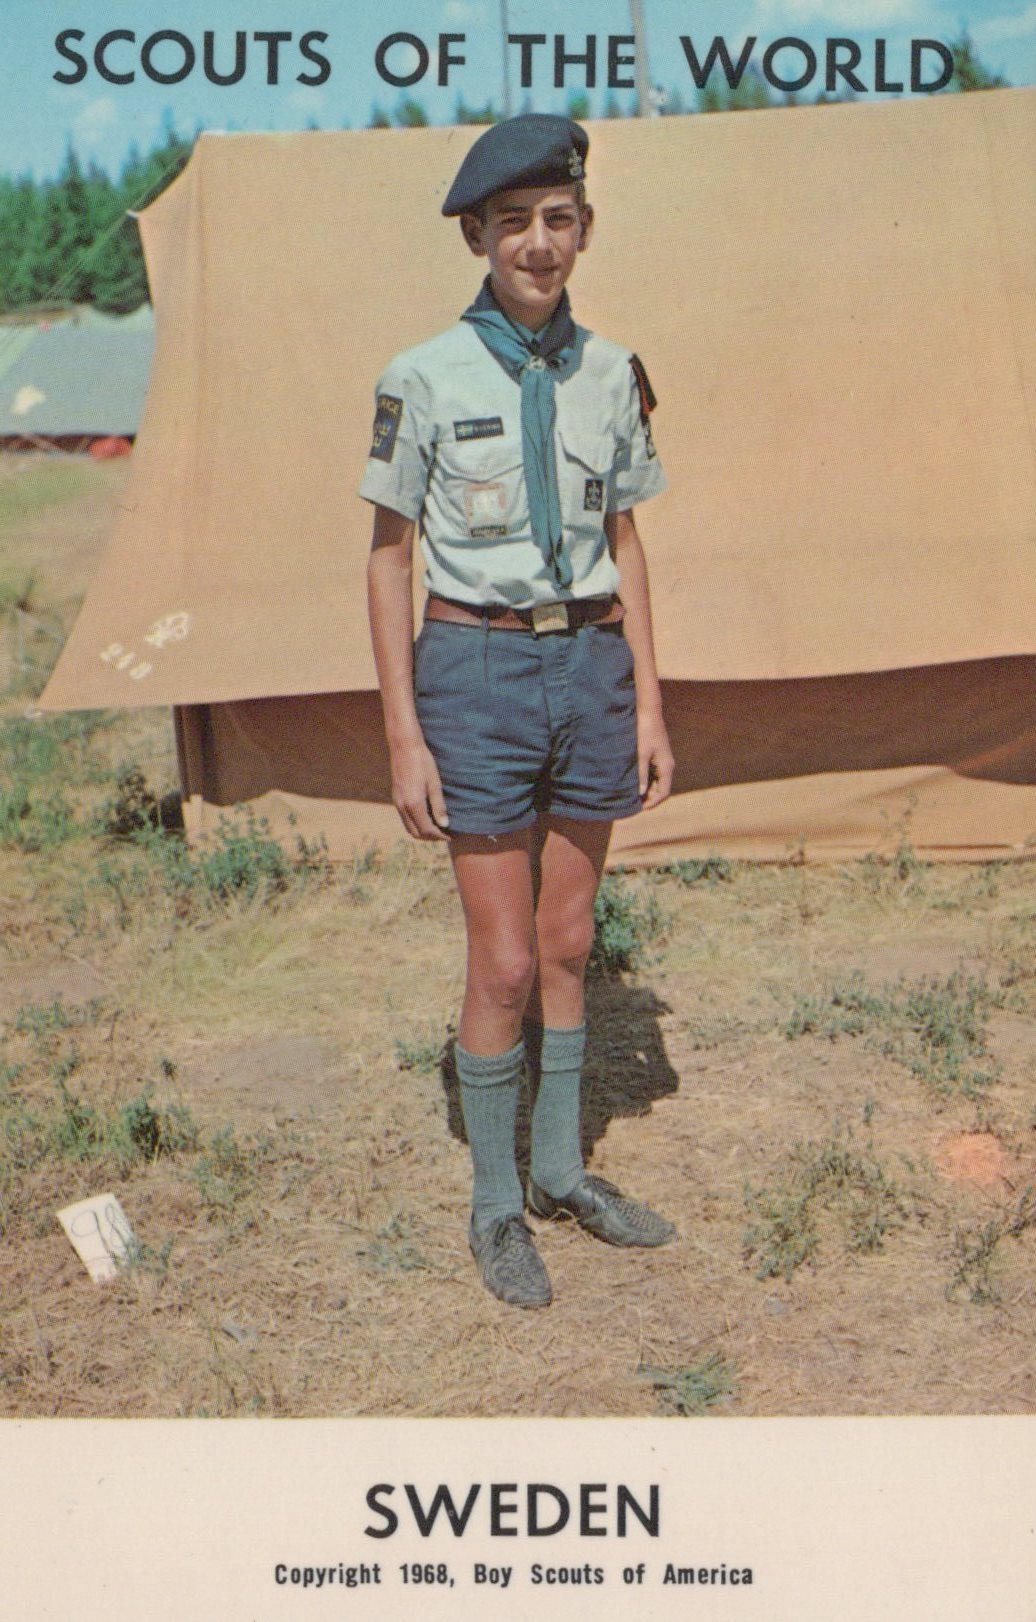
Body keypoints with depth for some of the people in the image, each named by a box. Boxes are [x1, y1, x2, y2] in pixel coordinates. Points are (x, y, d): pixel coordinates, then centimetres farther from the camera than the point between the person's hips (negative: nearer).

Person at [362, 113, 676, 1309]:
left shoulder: (611, 374, 4)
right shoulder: (424, 380, -8)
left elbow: (625, 547, 9)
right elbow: (389, 557, -5)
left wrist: (649, 706, 5)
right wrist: (403, 735, -10)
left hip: (590, 669, 4)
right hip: (477, 674, -4)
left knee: (568, 944, 13)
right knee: (505, 964, 0)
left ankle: (561, 1170, 31)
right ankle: (494, 1208, 19)